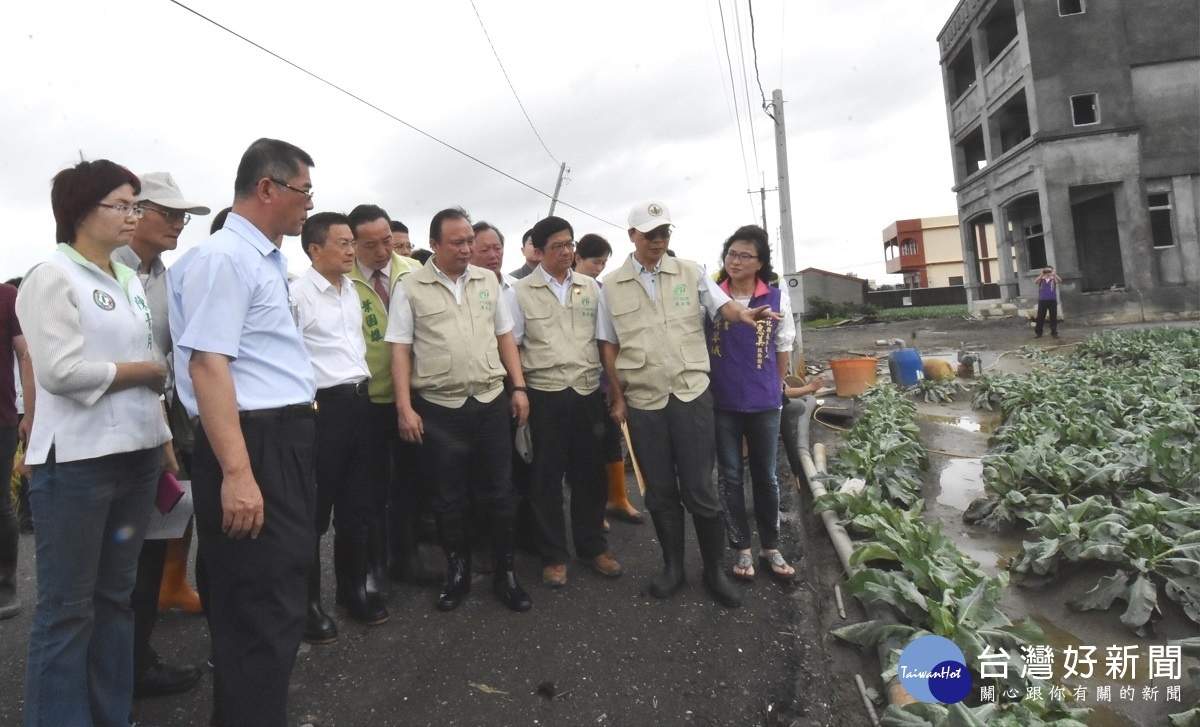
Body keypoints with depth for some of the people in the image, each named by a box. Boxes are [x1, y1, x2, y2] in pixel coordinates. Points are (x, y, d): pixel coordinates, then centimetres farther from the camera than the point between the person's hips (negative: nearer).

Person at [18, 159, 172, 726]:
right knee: (67, 607, 4)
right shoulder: (52, 277, -7)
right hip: (77, 461, -7)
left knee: (115, 594, 15)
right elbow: (61, 371, -18)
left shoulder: (130, 281, 13)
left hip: (136, 454, 7)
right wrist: (148, 369, -7)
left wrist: (163, 438, 10)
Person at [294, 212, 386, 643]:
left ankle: (353, 589, 31)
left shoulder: (352, 291, 13)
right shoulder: (298, 293, -11)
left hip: (359, 401, 7)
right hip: (322, 405, -7)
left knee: (357, 505, 15)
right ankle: (308, 603, 21)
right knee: (314, 510, 5)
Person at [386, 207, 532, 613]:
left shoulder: (488, 281, 8)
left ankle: (505, 573, 23)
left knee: (498, 492, 8)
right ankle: (457, 572, 28)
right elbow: (400, 350, -2)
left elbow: (504, 337, 12)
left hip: (491, 401, 2)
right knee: (448, 498, 10)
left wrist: (519, 387, 5)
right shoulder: (410, 288, -1)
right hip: (438, 408, -2)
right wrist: (404, 407, -8)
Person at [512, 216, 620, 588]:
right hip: (545, 394, -2)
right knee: (547, 475, 7)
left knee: (590, 473, 11)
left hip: (588, 391, 3)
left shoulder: (590, 287, 8)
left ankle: (593, 546, 29)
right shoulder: (521, 292, 1)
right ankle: (553, 555, 21)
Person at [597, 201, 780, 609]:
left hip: (691, 393, -1)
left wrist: (743, 313, -28)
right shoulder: (611, 285, 5)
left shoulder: (689, 272, 5)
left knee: (699, 488, 3)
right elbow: (608, 345, 6)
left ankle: (715, 571, 21)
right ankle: (672, 567, 29)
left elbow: (722, 303, -4)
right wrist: (617, 396, 3)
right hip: (642, 401, 1)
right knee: (660, 491, 12)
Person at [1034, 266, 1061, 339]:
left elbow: (1060, 281, -17)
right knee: (1040, 317, 6)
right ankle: (1038, 333, 13)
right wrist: (1042, 275, -28)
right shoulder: (1041, 279, 4)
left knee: (1053, 317, 4)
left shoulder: (1054, 279, 2)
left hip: (1052, 300, 0)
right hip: (1042, 300, 0)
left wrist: (1054, 274, -29)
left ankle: (1054, 333, 13)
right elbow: (1035, 282, -16)